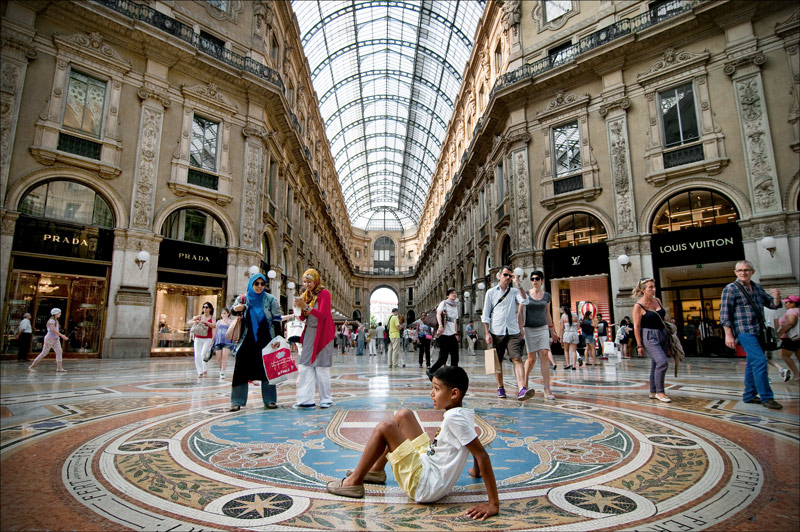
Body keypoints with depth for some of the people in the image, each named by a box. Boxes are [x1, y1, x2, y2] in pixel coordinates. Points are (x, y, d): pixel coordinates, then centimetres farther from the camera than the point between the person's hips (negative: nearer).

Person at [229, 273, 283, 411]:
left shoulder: (271, 299, -1)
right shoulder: (243, 299, 3)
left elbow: (277, 320, -2)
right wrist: (236, 309, -26)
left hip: (265, 341, -1)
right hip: (247, 342, 1)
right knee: (242, 370, 1)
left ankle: (269, 400, 14)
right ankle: (237, 402, 10)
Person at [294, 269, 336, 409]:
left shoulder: (324, 293, -6)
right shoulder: (305, 295, 11)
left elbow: (322, 314, -16)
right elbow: (302, 318, 12)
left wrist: (305, 306, -23)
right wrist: (298, 307, -7)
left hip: (322, 334, -6)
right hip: (309, 333, 6)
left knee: (321, 368, -3)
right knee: (305, 366, -2)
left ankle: (326, 399, 8)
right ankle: (306, 399, 0)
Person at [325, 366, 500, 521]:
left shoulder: (455, 417, -25)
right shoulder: (464, 413, 2)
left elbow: (482, 454, -28)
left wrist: (494, 504, -26)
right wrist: (476, 471, 27)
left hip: (425, 485, -10)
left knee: (384, 428, -15)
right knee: (403, 415, 13)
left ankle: (354, 482, 2)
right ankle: (377, 471, 24)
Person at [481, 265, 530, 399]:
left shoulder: (514, 292, 12)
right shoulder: (491, 292, 8)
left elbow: (525, 301, -10)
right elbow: (485, 315, 5)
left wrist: (518, 284, -9)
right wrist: (487, 333, -2)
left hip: (513, 332, 0)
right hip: (496, 332, 0)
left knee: (517, 359, -12)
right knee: (498, 362, 8)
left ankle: (522, 389, -19)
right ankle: (500, 388, 23)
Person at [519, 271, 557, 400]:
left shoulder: (546, 296, 7)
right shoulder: (525, 294, -1)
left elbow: (547, 314, 16)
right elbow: (520, 313, -2)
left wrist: (552, 331, 17)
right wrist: (520, 329, -10)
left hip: (543, 328, 2)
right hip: (529, 329, -2)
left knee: (544, 355, -11)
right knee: (531, 358, 0)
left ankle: (547, 389, -9)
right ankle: (525, 383, 22)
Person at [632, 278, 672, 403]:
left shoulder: (658, 300, 9)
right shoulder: (638, 306, -11)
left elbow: (663, 318, 21)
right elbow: (636, 327, -11)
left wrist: (668, 334, 18)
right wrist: (639, 345, -13)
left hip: (663, 334, 7)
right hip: (649, 337, -7)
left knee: (656, 364, 10)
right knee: (662, 362, -18)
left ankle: (653, 392, 20)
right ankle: (659, 392, -5)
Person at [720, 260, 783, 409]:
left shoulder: (757, 287, 14)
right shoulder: (730, 289, -6)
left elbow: (772, 305, 20)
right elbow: (725, 314, -9)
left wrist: (777, 297, -4)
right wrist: (728, 335, -15)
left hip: (758, 331, 7)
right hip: (744, 331, -7)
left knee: (753, 363, 11)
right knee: (760, 361, -14)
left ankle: (749, 395, 20)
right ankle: (766, 397, -6)